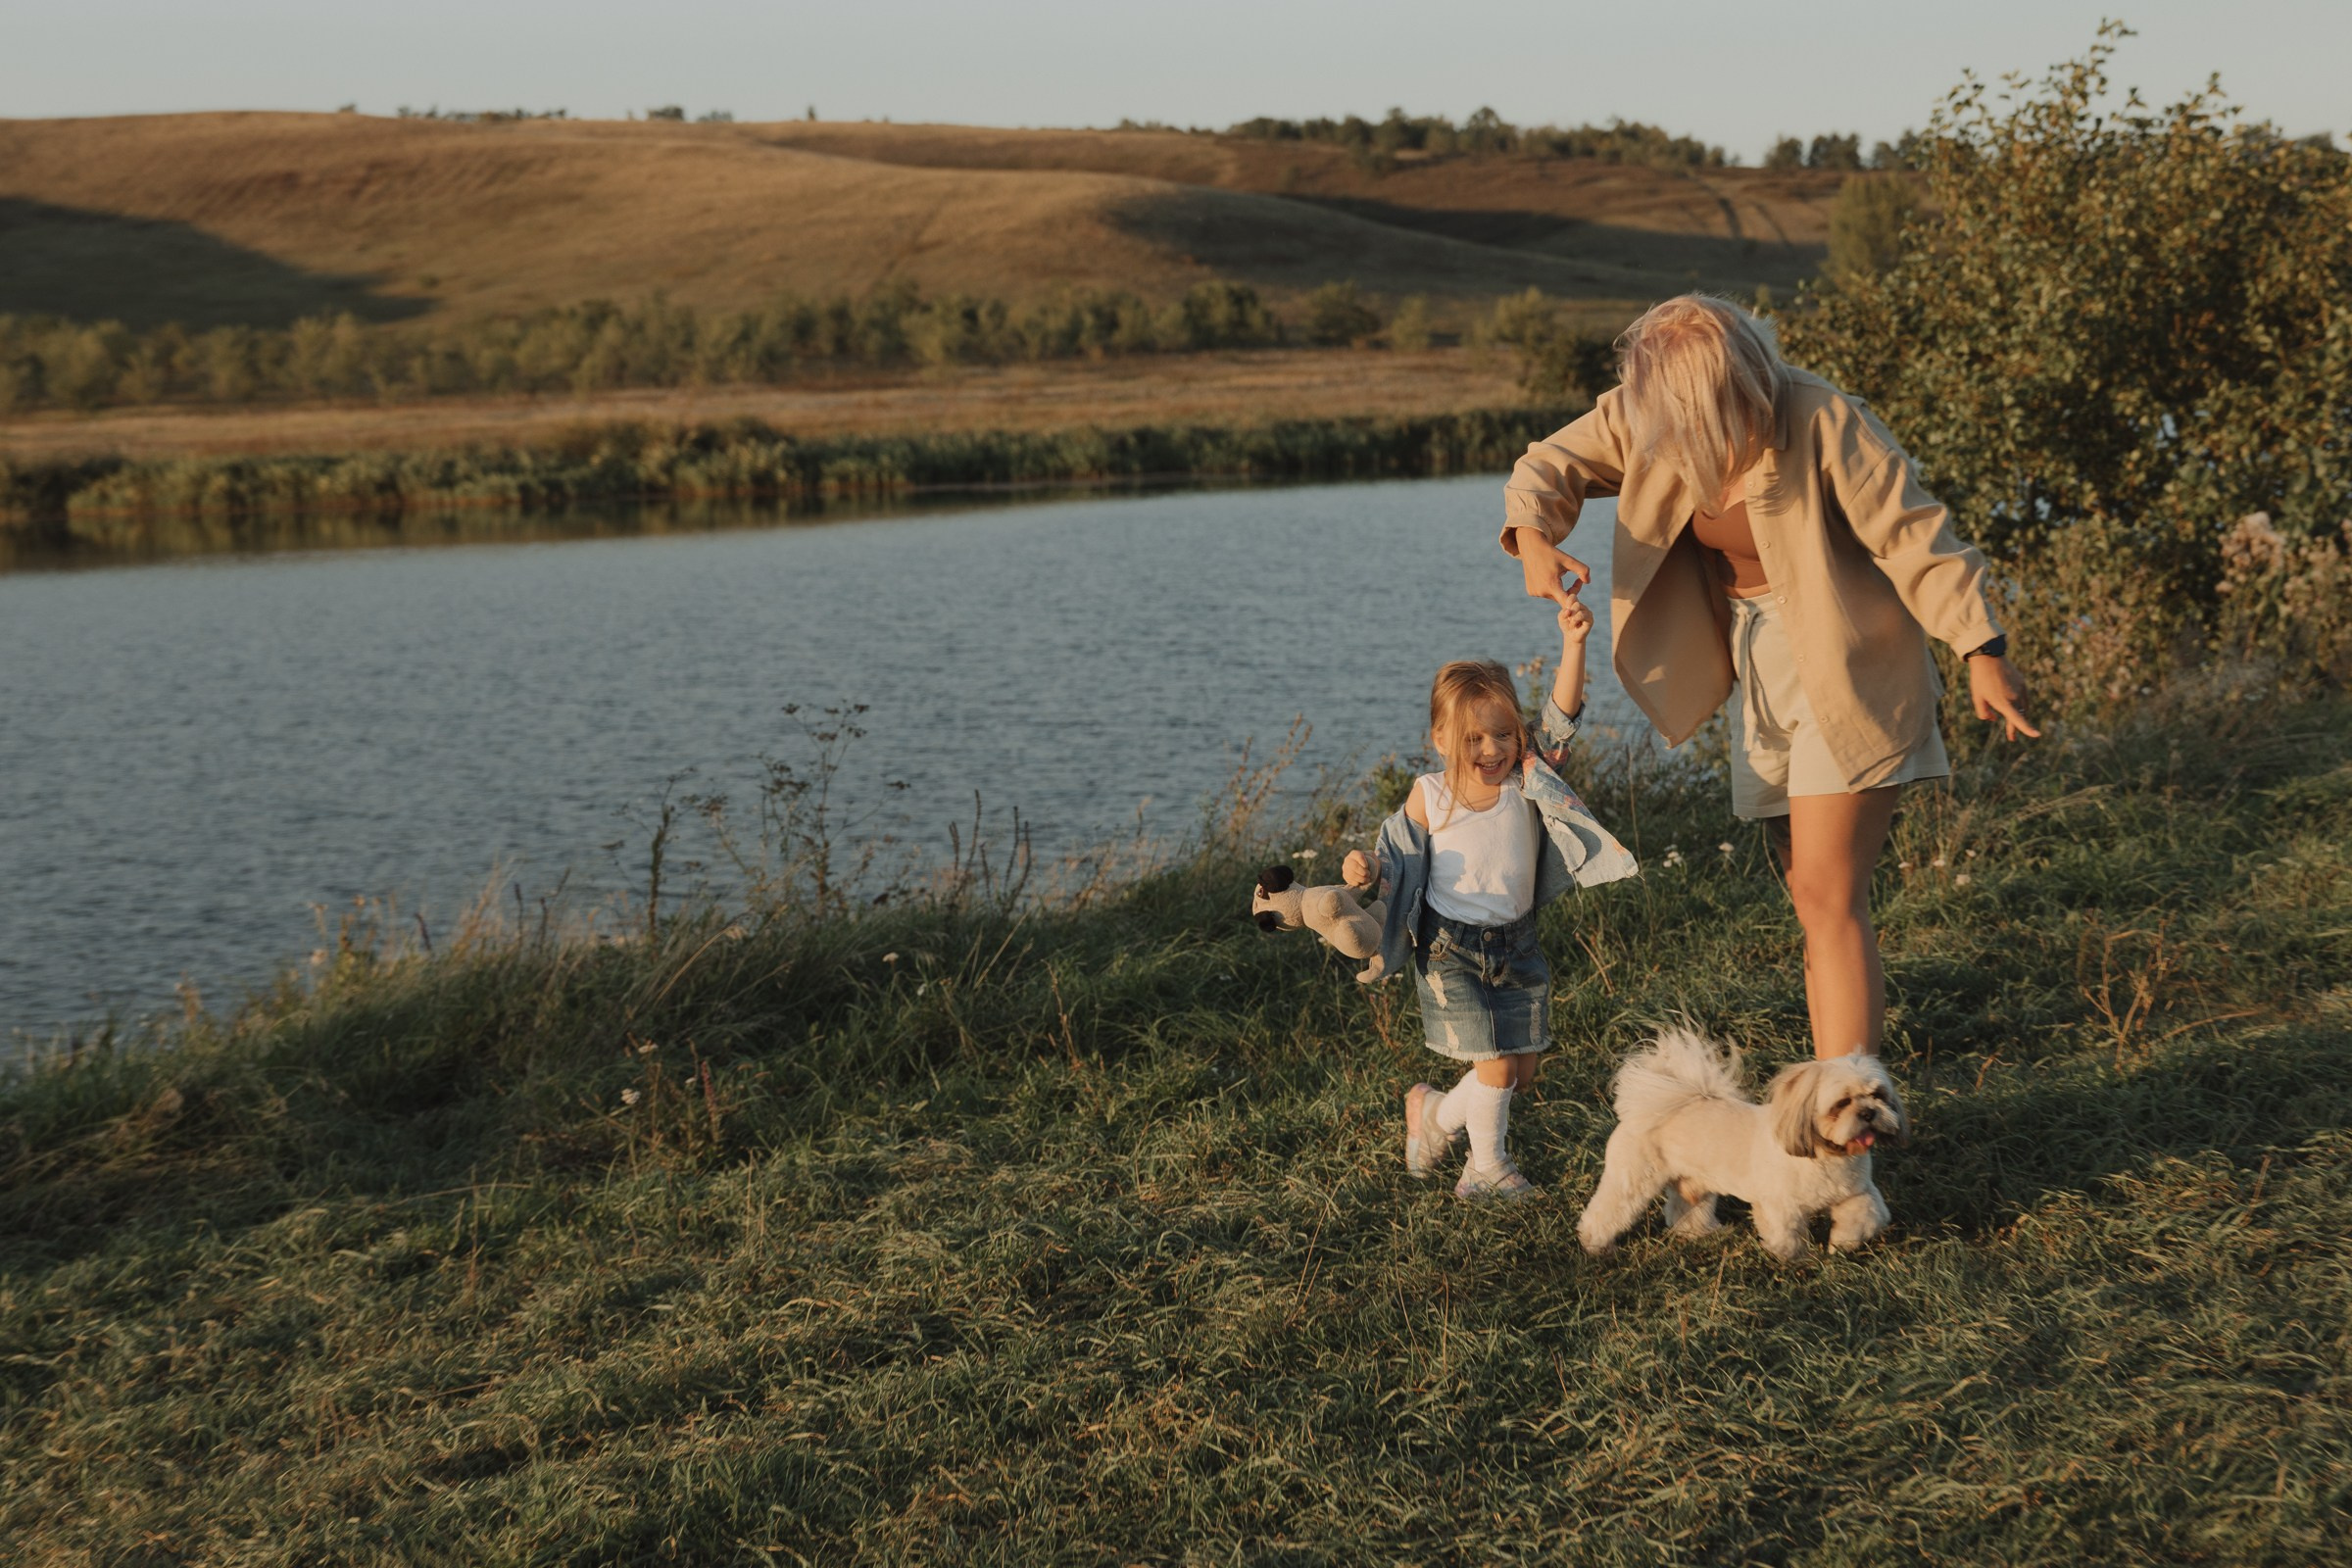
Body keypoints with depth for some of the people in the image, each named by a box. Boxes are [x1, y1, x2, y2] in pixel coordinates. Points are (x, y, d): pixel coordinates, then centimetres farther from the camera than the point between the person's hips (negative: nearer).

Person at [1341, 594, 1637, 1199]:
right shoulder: (1428, 797, -9)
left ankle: (1436, 1112, 34)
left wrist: (1573, 644, -32)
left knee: (1520, 1070, 9)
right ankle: (1488, 1165, 17)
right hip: (1449, 950, -4)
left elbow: (1560, 720, -19)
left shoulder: (1527, 780, -7)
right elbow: (1402, 859, 3)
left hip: (1515, 946, 4)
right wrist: (1368, 867, -21)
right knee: (1496, 1067, -8)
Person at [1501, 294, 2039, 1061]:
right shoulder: (1646, 416, -7)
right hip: (1758, 670, 6)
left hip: (1847, 672, -6)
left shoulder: (1823, 423, -22)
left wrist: (1983, 652, -21)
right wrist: (1532, 537, -22)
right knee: (1818, 909, 11)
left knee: (1827, 897, -14)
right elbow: (1552, 464, 0)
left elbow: (1913, 532, -19)